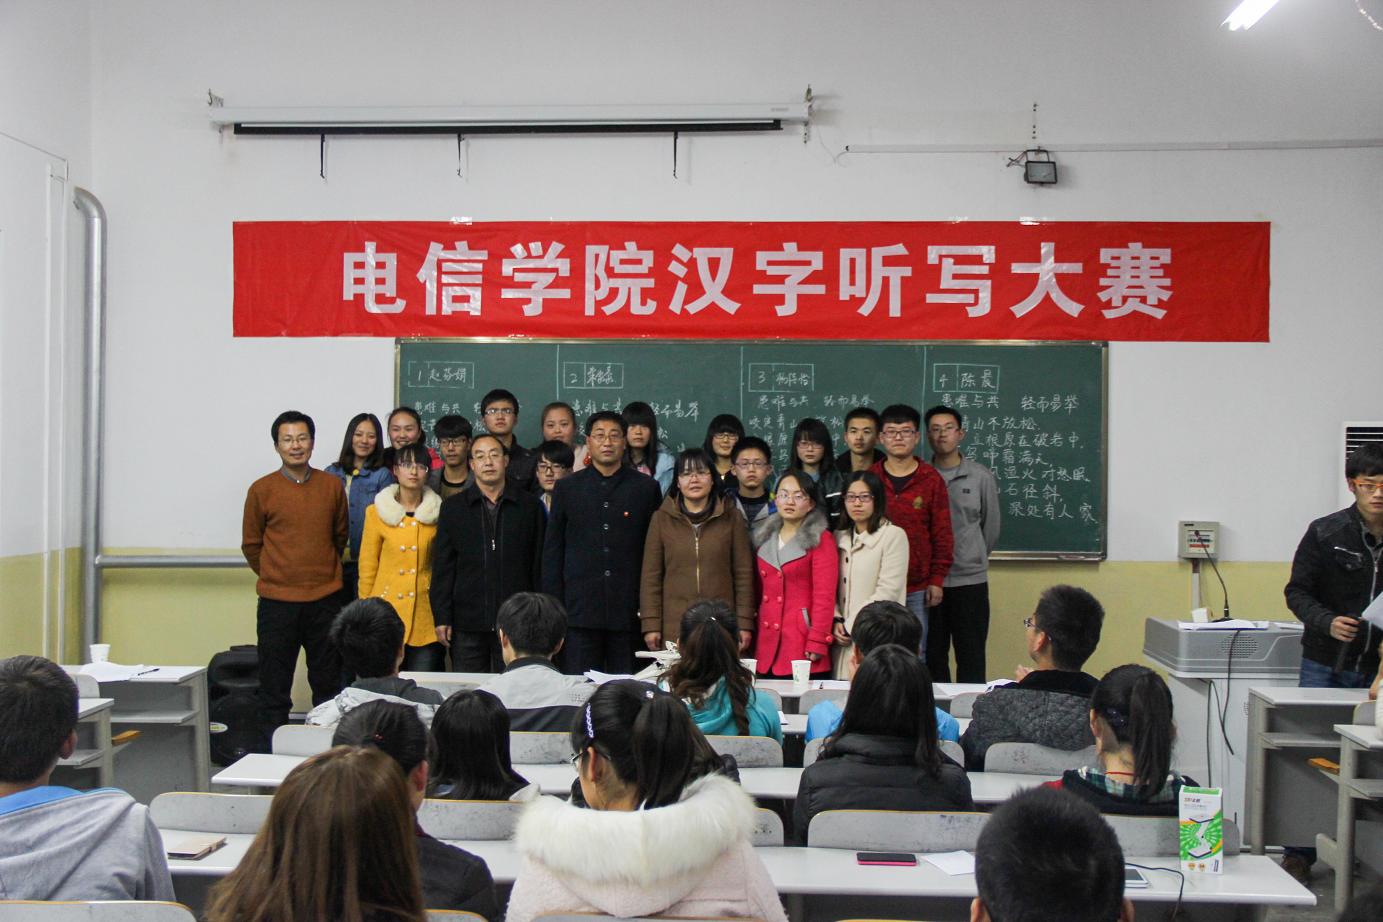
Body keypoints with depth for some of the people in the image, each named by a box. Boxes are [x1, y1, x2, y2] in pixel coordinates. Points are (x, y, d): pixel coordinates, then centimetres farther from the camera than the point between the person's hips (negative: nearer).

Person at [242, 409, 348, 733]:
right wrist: (275, 577, 11)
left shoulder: (332, 486, 3)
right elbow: (251, 545, 7)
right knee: (274, 688, 5)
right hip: (277, 603, -2)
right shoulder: (261, 490, -2)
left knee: (329, 685, 10)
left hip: (326, 600, 2)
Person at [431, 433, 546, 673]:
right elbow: (443, 567, 6)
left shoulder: (530, 506, 6)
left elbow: (539, 564, 6)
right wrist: (442, 617, -1)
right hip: (467, 623, 1)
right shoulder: (453, 507, 8)